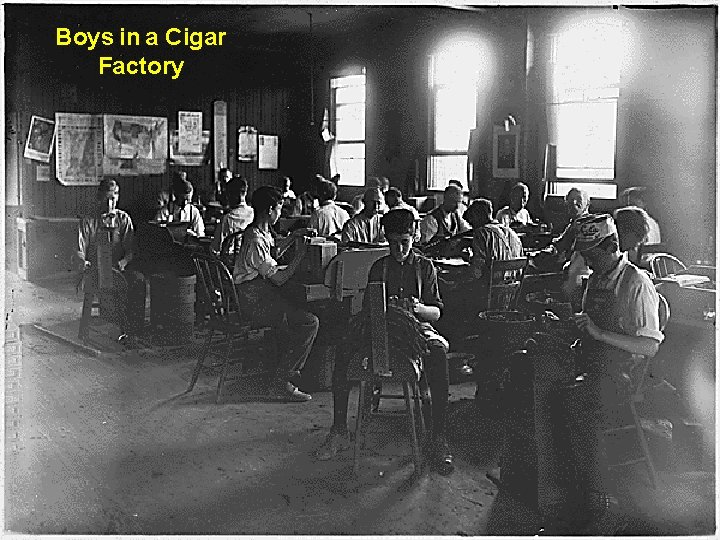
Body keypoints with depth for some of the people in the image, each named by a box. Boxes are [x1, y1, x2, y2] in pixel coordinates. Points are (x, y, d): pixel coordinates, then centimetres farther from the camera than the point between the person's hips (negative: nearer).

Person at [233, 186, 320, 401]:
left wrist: (293, 236, 21)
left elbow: (273, 253, 30)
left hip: (260, 295, 11)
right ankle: (281, 382, -13)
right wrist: (299, 255, -12)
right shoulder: (255, 240, -23)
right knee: (310, 322, -17)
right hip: (256, 302, -11)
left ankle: (289, 370, 21)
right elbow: (278, 279, -22)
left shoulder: (261, 232, 9)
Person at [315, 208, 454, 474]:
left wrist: (418, 308, -17)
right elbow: (367, 308, 9)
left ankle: (439, 439, -33)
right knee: (344, 349, -27)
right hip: (382, 328, 2)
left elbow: (436, 312, 5)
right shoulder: (379, 267, 14)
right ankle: (339, 430, -17)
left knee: (439, 350, -37)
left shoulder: (425, 266, 10)